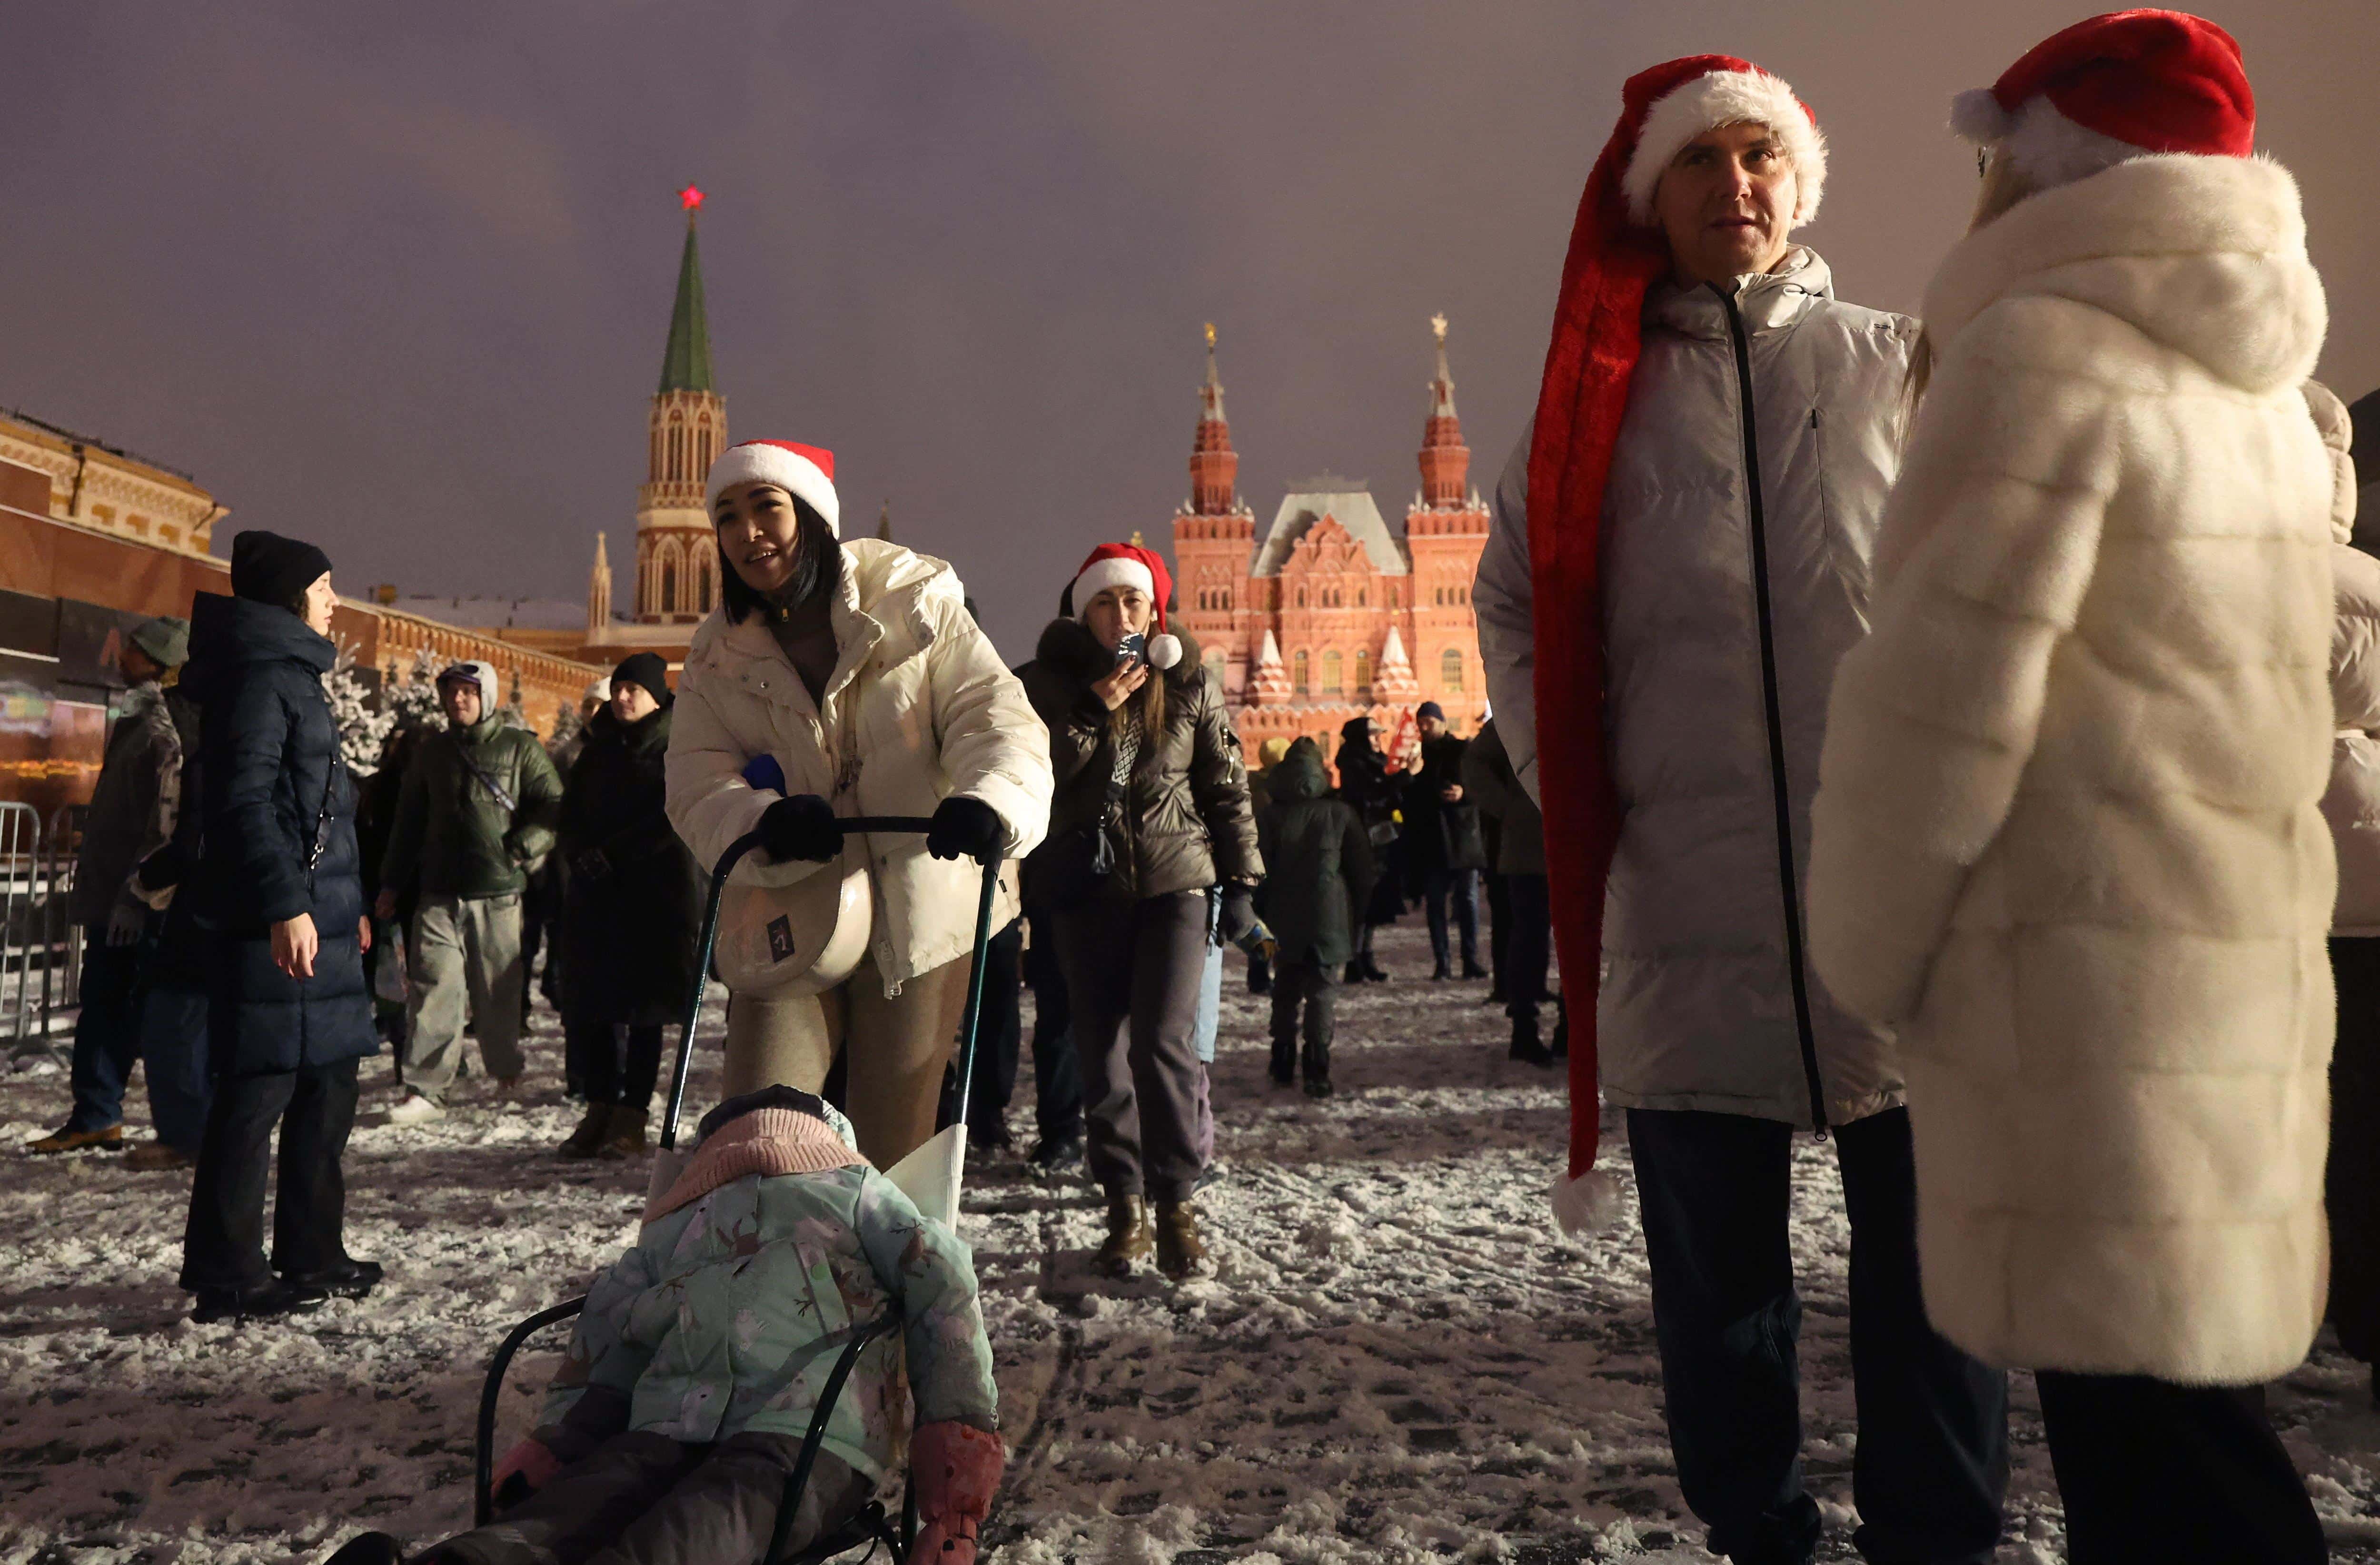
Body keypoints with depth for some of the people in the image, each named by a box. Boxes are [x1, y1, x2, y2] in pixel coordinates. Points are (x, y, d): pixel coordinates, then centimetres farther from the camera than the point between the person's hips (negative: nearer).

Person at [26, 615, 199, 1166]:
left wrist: (136, 891, -21)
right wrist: (100, 884, 21)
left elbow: (167, 824, -21)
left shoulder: (163, 730, -16)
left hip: (142, 898, -10)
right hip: (109, 888, 10)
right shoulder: (135, 718, 14)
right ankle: (95, 1117, 26)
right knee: (102, 1005, 15)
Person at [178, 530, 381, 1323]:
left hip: (317, 915, 10)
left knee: (326, 1087, 13)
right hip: (277, 924, -10)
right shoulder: (260, 673, -9)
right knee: (259, 1092, -5)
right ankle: (228, 1277, 4)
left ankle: (312, 1257, 21)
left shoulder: (291, 672, 21)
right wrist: (284, 905, -24)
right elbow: (245, 799, -18)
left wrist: (348, 901, 25)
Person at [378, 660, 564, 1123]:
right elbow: (409, 822, 19)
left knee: (499, 990, 6)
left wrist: (520, 850, -11)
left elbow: (555, 808, 1)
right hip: (438, 893, 2)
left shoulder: (520, 747, 3)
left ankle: (507, 1068, 26)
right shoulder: (431, 752, 14)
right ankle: (425, 1088, -4)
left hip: (500, 893, -2)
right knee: (433, 988, -5)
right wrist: (392, 884, 17)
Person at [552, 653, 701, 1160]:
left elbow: (674, 819, -11)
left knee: (644, 1007, -2)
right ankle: (600, 1109, 10)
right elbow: (570, 818, 13)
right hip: (596, 895, 5)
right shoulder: (596, 751, 17)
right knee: (589, 1004, 1)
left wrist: (612, 853, -15)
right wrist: (581, 855, -7)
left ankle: (632, 1118, 3)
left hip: (657, 895, -5)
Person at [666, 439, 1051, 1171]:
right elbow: (697, 791, -2)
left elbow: (997, 715, -11)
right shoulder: (718, 659, 8)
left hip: (919, 917, -2)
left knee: (895, 1143, 5)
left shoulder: (916, 605, -1)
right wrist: (767, 821, -25)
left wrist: (987, 800, -34)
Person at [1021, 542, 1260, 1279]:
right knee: (1102, 1056, 4)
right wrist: (1093, 711, -16)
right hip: (1088, 889, 2)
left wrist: (1240, 879, 5)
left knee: (1163, 1040, -15)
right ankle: (1126, 1207, 16)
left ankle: (1177, 1205, -3)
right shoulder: (1051, 682, 4)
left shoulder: (1190, 684, 5)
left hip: (1174, 883, -1)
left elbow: (1227, 787, 8)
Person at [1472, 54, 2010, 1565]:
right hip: (1686, 911, 1)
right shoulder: (1600, 396, 11)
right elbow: (1516, 604, 16)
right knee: (1719, 1283, 11)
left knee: (1929, 1267, 5)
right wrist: (1578, 786, 5)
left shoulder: (1903, 368, 10)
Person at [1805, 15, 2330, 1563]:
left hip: (2086, 973, -9)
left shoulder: (2044, 345, -10)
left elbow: (1945, 684, -16)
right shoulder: (2256, 385, 16)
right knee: (2192, 1408, 17)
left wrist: (1864, 951, -5)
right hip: (2247, 964, 9)